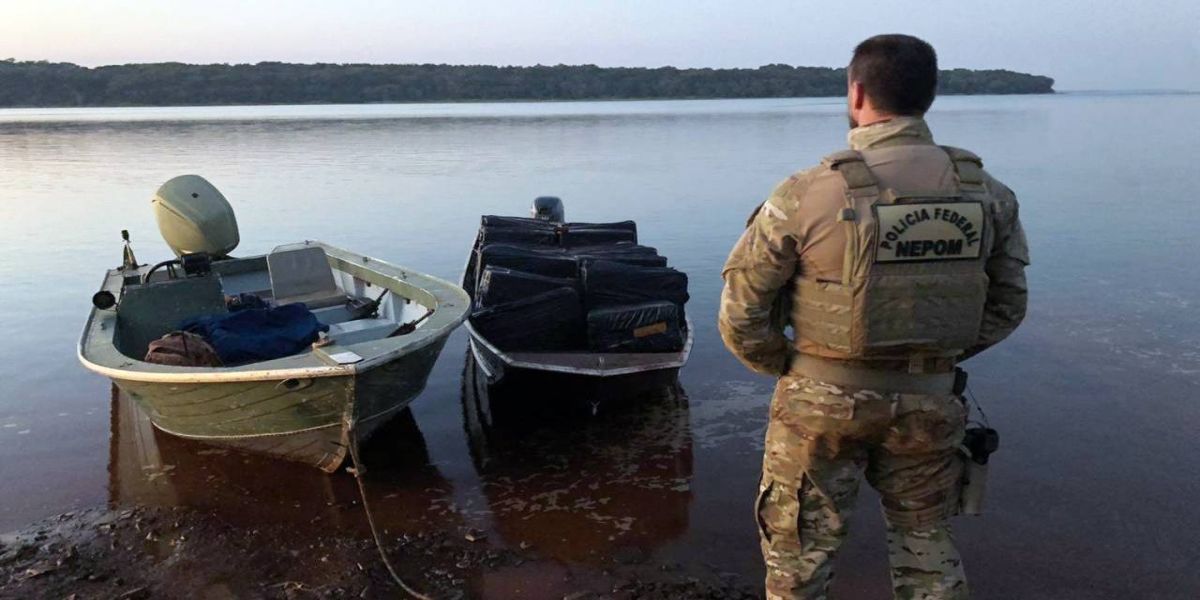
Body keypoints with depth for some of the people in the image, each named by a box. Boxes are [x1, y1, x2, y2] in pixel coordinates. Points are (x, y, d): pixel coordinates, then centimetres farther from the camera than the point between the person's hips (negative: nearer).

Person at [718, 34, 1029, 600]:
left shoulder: (807, 194, -17)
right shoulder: (987, 193, -4)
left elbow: (742, 310, -13)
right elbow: (1006, 304, 6)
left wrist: (782, 365, 4)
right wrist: (940, 356, 14)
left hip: (823, 399, -3)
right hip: (930, 400, 4)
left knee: (801, 544, 15)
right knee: (925, 540, 23)